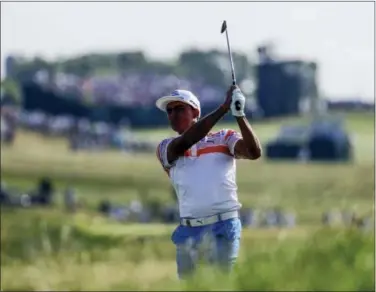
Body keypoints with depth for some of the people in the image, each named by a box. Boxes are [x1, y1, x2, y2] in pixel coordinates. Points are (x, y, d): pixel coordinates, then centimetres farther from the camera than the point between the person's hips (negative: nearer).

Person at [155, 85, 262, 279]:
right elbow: (184, 143, -11)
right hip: (189, 231, 2)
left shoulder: (224, 138, 9)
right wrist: (223, 108, -16)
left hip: (224, 226, -2)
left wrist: (239, 114, -20)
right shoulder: (166, 148, 11)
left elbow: (254, 152, -7)